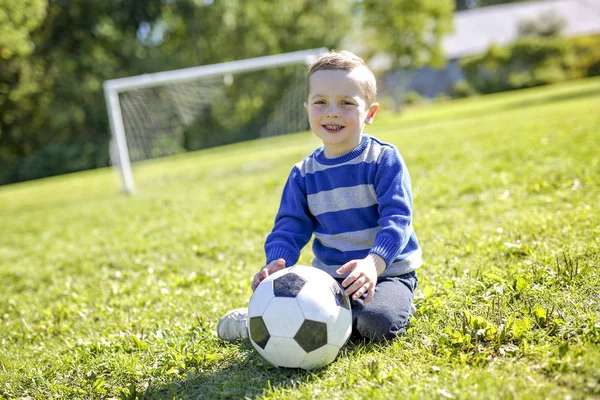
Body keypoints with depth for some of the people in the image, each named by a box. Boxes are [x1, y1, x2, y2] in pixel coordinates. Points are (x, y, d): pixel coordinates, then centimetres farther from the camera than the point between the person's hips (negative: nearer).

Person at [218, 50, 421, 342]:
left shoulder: (383, 159, -9)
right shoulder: (303, 175, 4)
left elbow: (397, 216, -17)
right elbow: (290, 228, 1)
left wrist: (374, 262, -35)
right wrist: (276, 263, -22)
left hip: (387, 272, -2)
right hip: (330, 277, 3)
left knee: (377, 323, -31)